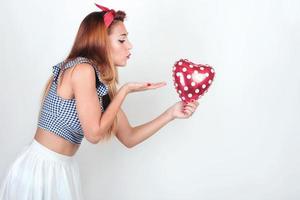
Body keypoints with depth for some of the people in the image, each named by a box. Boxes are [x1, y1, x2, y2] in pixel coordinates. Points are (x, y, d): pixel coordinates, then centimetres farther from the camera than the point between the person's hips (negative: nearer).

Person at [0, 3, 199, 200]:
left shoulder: (102, 84, 4)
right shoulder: (82, 68, -20)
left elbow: (129, 138, 7)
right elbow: (94, 133, -20)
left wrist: (171, 113, 2)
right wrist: (125, 90, -14)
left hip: (64, 169, 8)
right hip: (41, 168, -8)